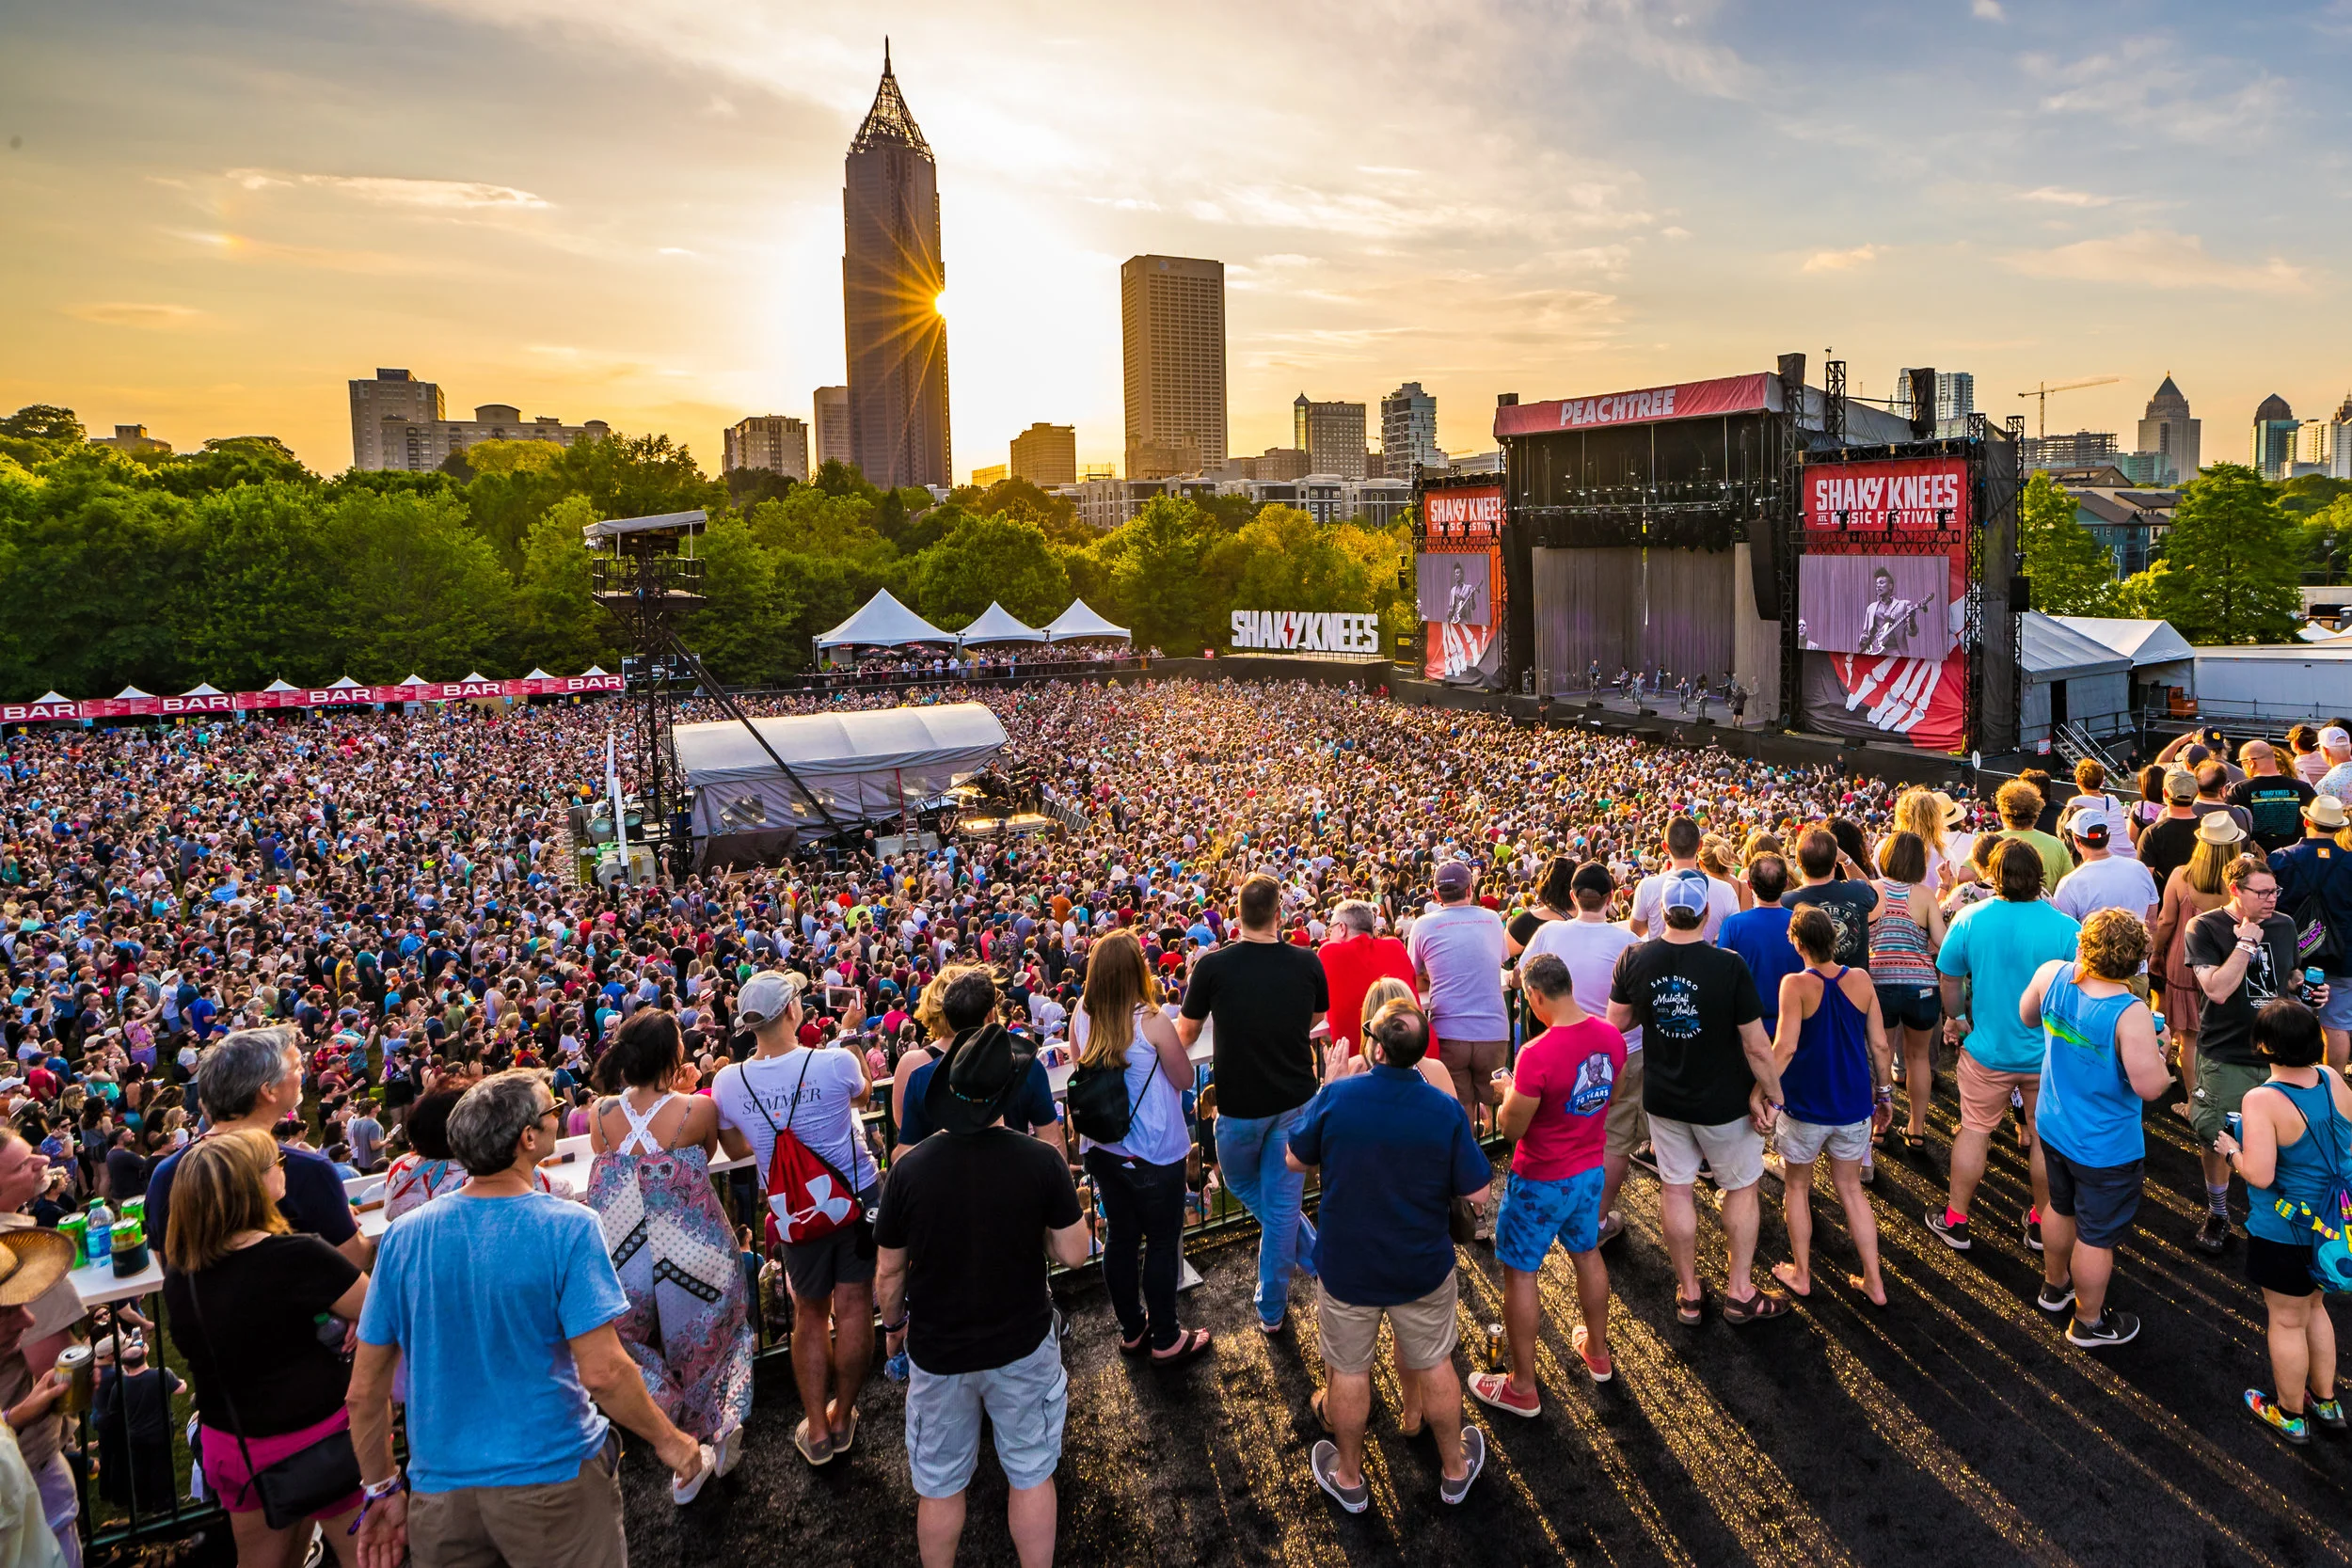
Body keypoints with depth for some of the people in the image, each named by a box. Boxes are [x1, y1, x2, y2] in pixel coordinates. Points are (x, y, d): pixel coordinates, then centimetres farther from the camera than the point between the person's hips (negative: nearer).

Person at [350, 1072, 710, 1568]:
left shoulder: (403, 1237, -4)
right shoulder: (567, 1229, -17)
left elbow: (364, 1390, 1)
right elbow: (602, 1372, -19)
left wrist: (382, 1490, 14)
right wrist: (667, 1440, -5)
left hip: (438, 1488, 3)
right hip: (551, 1482, -3)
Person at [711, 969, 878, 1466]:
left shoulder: (727, 1082, -12)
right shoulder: (835, 1063, -22)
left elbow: (736, 1150, 7)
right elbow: (863, 1094, 5)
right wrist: (852, 1041, 18)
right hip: (857, 1199, -2)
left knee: (809, 1314, 16)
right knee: (853, 1307, 10)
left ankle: (817, 1429, 24)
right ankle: (842, 1418, 24)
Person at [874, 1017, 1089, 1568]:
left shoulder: (909, 1170, -18)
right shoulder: (1041, 1162, -20)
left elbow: (889, 1271, -8)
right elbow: (1073, 1253, -11)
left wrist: (893, 1324, 11)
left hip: (937, 1352, 1)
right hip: (1022, 1346, 0)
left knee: (940, 1486, 21)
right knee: (1031, 1476, 20)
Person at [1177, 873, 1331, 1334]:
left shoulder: (1213, 965, -15)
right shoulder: (1307, 963, -8)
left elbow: (1185, 1034, 0)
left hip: (1240, 1103, -2)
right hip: (1296, 1100, 2)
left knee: (1242, 1183, 25)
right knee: (1282, 1203, 13)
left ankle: (1318, 1255, 22)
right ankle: (1272, 1309, 22)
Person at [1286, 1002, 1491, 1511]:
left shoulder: (1334, 1097, -21)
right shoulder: (1446, 1113, -19)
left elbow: (1295, 1160, -5)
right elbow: (1477, 1193, -12)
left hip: (1346, 1266, 0)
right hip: (1423, 1269, 1)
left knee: (1349, 1371, 18)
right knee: (1434, 1365, 21)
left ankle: (1349, 1478, 38)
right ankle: (1455, 1469, 42)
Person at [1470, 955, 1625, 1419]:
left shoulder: (1538, 1055, -31)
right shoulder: (1611, 1037, -9)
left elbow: (1511, 1128, -21)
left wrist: (1510, 1088, -1)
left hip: (1541, 1182, -7)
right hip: (1591, 1171, 7)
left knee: (1519, 1273, 8)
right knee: (1587, 1254, 26)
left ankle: (1522, 1388, 19)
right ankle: (1597, 1352, 46)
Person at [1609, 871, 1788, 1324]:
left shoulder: (1634, 959, -14)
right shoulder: (1729, 966, -24)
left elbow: (1617, 1023, 0)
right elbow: (1757, 1047, -19)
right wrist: (1771, 1095, -5)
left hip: (1662, 1098, 3)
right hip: (1722, 1101, -3)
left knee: (1676, 1188, 15)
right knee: (1741, 1186, 18)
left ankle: (1689, 1294, 28)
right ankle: (1740, 1292, 27)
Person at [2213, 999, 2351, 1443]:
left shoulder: (2263, 1101, -29)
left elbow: (2259, 1175, -30)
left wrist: (2231, 1151, -11)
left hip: (2286, 1235, -6)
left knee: (2287, 1321, 14)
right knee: (2313, 1307, 27)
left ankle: (2290, 1415, 32)